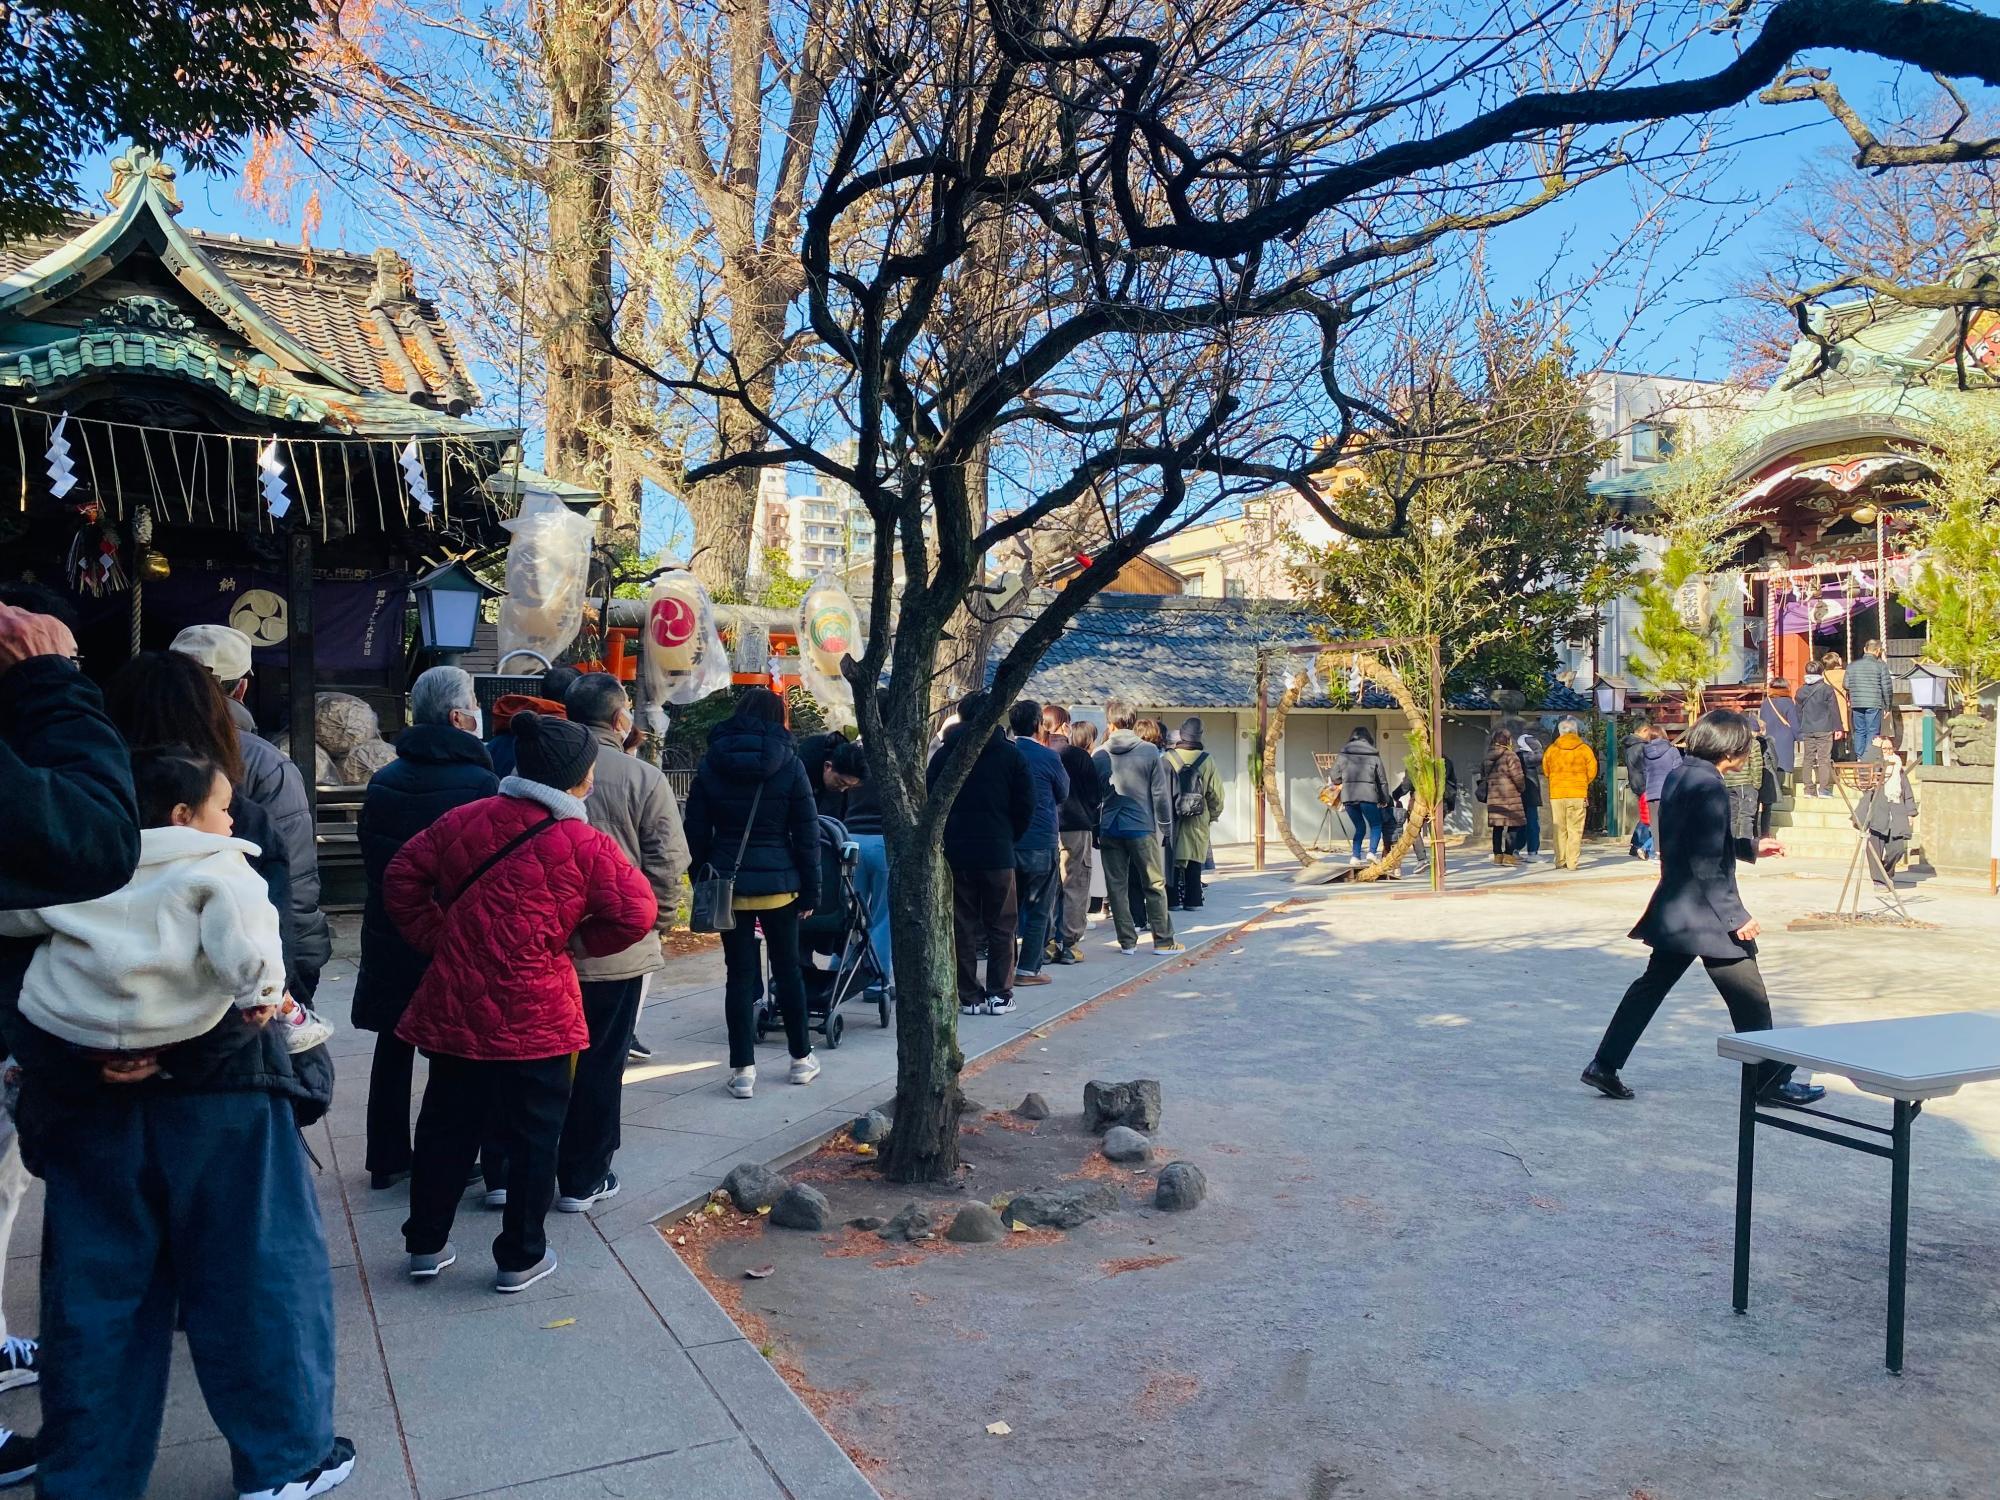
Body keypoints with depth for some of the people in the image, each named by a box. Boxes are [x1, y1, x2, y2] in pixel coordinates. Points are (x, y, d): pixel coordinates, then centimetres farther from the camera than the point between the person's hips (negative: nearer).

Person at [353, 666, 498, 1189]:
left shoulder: (383, 781, 2)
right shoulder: (480, 784, -18)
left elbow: (370, 854, 11)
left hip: (390, 935, 6)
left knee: (394, 1048, 16)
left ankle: (387, 1158, 24)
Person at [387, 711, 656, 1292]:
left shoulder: (464, 819, 0)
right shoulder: (584, 845, -13)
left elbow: (403, 877, 6)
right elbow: (637, 912, -12)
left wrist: (436, 939, 10)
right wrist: (582, 940, 3)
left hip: (454, 1007, 5)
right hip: (535, 1020, -4)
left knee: (445, 1127, 19)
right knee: (533, 1136, 11)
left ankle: (426, 1244, 31)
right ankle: (520, 1258, 20)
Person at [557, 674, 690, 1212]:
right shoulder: (643, 779, -11)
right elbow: (667, 865, -10)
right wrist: (656, 924, 5)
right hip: (616, 948, -3)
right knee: (599, 1065, 9)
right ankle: (584, 1179, 19)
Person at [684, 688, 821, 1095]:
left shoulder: (710, 764, 1)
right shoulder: (788, 764, -3)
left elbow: (696, 831, 3)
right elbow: (806, 832, -3)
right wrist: (811, 890, 3)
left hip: (728, 883, 1)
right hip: (779, 882, 0)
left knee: (739, 974, 4)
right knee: (788, 969, 12)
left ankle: (743, 1069, 4)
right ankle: (801, 1058, 23)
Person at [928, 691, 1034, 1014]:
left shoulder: (944, 754, 3)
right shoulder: (1011, 754, 0)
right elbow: (1026, 805, -2)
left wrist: (944, 840, 12)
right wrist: (1010, 839, 10)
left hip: (955, 852, 1)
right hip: (998, 853, -1)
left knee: (962, 927, 7)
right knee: (1001, 926, 8)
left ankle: (968, 996, 7)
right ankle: (999, 995, 6)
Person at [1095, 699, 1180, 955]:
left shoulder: (1099, 755, 0)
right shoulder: (1149, 751, -5)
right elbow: (1160, 792, -4)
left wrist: (1094, 830, 13)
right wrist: (1165, 823, 7)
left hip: (1109, 829, 2)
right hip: (1142, 826, -2)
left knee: (1116, 887, 8)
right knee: (1154, 885, 8)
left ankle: (1127, 941, 9)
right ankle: (1163, 940, 10)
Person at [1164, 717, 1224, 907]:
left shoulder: (1168, 758, -7)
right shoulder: (1207, 760, -4)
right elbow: (1216, 793, 1)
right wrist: (1213, 817, 15)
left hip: (1172, 818, -1)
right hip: (1198, 820, 1)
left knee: (1172, 858, 8)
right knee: (1195, 860, 10)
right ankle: (1193, 900, 10)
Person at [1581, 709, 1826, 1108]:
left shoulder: (1678, 776, 9)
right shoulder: (1708, 786, -20)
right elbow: (1707, 863, -23)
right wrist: (1735, 916, -20)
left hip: (1673, 909, 9)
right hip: (1703, 912, -9)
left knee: (1651, 985, 15)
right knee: (1749, 997, 4)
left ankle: (1604, 1066, 16)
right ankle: (1771, 1082, 16)